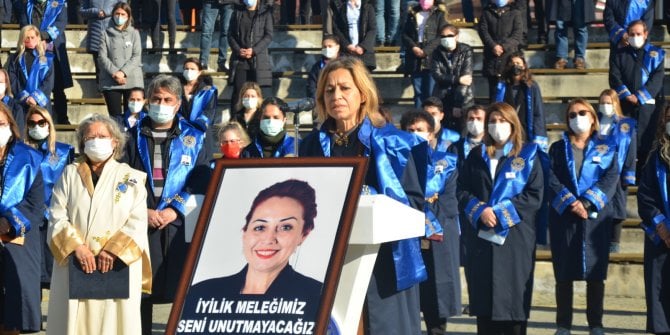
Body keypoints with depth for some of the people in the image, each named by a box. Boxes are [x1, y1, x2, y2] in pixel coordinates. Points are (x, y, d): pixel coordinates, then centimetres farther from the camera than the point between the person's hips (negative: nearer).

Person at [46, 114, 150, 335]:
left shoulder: (131, 178, 10)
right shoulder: (70, 174, 12)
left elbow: (137, 222, -1)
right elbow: (57, 217, 3)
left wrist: (113, 251, -13)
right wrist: (76, 246, -12)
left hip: (118, 268, -1)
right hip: (74, 267, 1)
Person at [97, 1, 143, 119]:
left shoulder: (134, 33, 11)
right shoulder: (106, 34, 9)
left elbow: (136, 56, 2)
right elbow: (102, 57, 1)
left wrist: (123, 72, -12)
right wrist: (114, 73, -13)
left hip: (132, 81, 0)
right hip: (110, 82, 0)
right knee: (115, 116, -5)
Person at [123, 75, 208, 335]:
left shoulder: (193, 139, 10)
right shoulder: (134, 137, 12)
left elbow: (200, 182, 1)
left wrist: (174, 210, -10)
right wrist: (143, 211, -8)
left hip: (180, 224, -1)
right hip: (141, 224, 1)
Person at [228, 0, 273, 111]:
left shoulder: (265, 13, 5)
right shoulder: (238, 12, 12)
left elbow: (268, 36, -1)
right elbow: (231, 35, 10)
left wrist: (254, 50, -12)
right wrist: (238, 50, -8)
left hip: (258, 58, -2)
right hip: (239, 59, 2)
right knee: (238, 91, -3)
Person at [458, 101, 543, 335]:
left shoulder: (528, 155, 3)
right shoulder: (476, 156, 13)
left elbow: (535, 195, -5)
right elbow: (462, 190, 7)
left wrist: (502, 212, -13)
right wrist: (480, 210, -12)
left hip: (515, 236, -3)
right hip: (481, 235, 3)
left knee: (512, 291, -3)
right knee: (484, 292, 2)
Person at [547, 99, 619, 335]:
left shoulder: (607, 148, 10)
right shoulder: (558, 148, 12)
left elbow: (611, 179, -4)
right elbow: (552, 181, -1)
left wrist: (587, 203, -17)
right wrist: (570, 203, -17)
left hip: (596, 217, 0)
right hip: (563, 217, 1)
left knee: (595, 275, 0)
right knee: (564, 274, 0)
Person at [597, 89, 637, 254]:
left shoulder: (627, 126, 1)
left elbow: (632, 152, 0)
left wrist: (628, 176, -6)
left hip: (616, 175, -2)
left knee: (616, 209, 3)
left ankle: (614, 244, 11)